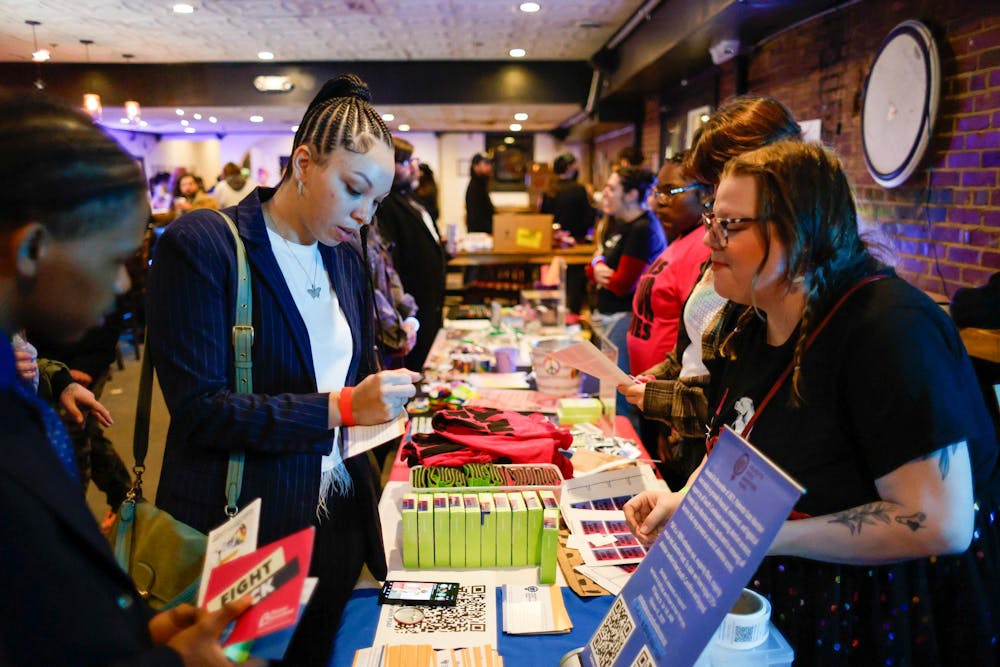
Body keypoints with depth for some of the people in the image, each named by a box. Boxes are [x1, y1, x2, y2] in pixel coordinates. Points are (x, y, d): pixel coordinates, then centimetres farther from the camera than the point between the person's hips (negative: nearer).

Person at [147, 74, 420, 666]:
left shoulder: (347, 257, 6)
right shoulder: (203, 245, -15)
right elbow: (198, 409, -20)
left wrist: (394, 393, -5)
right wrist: (340, 408, -26)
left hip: (338, 516, 6)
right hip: (240, 526, -6)